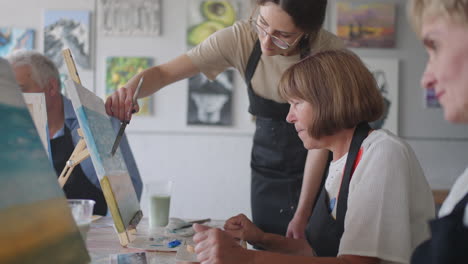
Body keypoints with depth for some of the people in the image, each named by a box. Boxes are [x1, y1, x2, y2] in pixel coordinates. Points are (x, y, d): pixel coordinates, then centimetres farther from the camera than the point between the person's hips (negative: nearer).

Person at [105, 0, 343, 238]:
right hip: (266, 171, 2)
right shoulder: (241, 38, -18)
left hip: (314, 172, -2)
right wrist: (130, 89, -38)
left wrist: (302, 214, -18)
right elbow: (163, 73, -16)